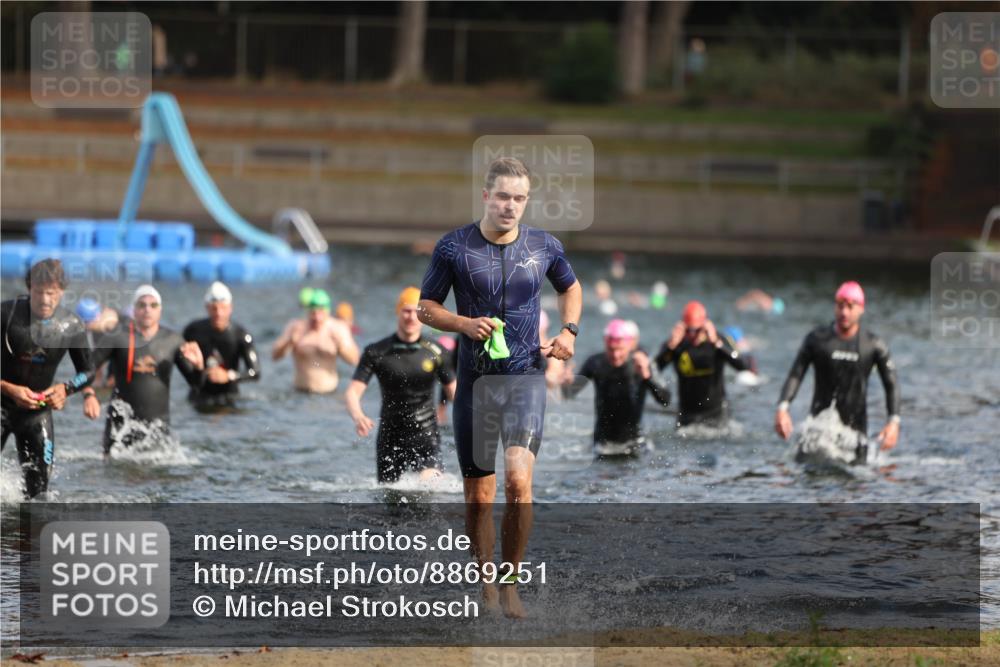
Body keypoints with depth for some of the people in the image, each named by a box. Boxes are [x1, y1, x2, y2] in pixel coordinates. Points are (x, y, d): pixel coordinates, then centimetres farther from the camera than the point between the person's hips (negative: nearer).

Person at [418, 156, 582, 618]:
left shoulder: (544, 247, 3)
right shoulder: (454, 247, -2)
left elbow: (571, 288, 23)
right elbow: (426, 307, 6)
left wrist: (568, 330, 6)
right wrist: (465, 324, -12)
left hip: (526, 377, 0)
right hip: (475, 380, 0)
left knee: (518, 480, -19)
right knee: (478, 496, 5)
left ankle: (510, 583, -6)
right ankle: (486, 585, 22)